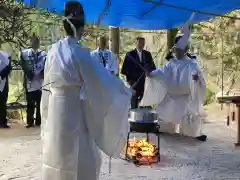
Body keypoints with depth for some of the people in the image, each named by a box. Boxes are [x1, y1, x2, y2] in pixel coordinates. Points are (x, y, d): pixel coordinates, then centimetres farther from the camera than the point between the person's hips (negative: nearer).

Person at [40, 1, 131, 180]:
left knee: (56, 152, 18)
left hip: (54, 108, 7)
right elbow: (102, 80, -15)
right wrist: (126, 90, -1)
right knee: (80, 157, 6)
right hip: (73, 109, -7)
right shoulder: (79, 52, -17)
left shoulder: (54, 50, 2)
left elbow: (48, 83, 9)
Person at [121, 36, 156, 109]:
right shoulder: (130, 54, 3)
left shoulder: (148, 54, 11)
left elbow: (152, 67, 10)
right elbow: (126, 69, 1)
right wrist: (129, 80, -6)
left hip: (146, 82, 2)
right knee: (134, 104, 2)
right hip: (134, 82, -2)